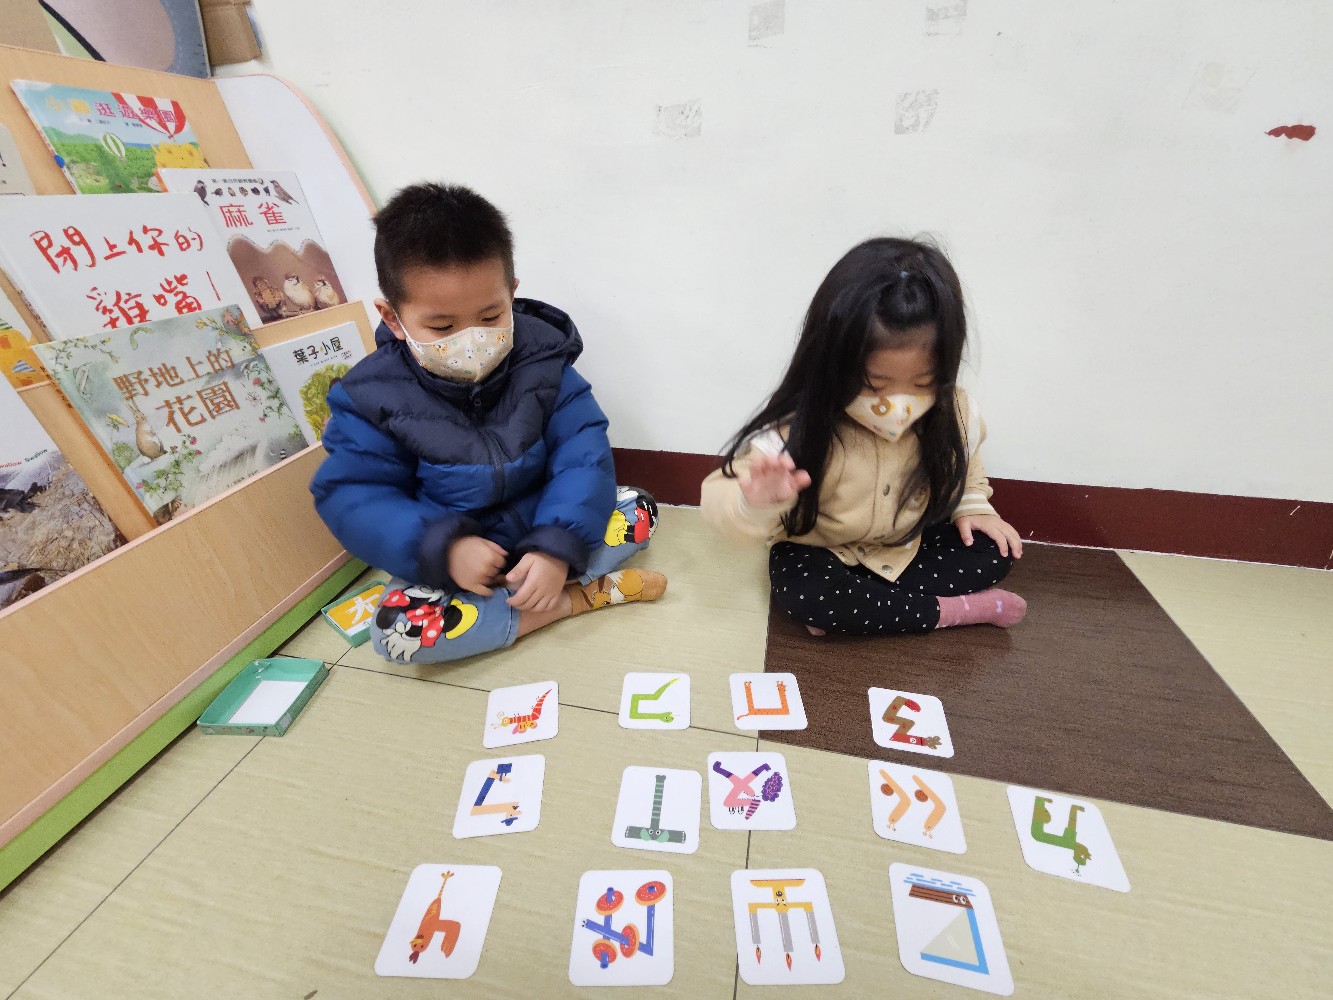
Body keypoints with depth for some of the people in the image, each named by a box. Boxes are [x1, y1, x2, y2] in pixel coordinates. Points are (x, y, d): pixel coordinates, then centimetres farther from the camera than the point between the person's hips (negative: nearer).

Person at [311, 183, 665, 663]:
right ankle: (578, 599, -18)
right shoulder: (373, 396, -13)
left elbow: (583, 455, -18)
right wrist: (443, 548, -28)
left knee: (638, 510, -14)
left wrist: (557, 546, -31)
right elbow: (351, 498, -12)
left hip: (541, 530, 1)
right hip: (445, 554, 0)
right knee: (397, 631, -26)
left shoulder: (540, 358, -12)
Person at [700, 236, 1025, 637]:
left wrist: (972, 505, -4)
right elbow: (721, 501, -35)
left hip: (909, 544, 5)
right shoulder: (800, 430, -32)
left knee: (995, 551, -8)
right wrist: (757, 501, -55)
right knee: (800, 591, -32)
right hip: (823, 553, -4)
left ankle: (857, 603, -14)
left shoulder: (949, 414, -17)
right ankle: (951, 610, -14)